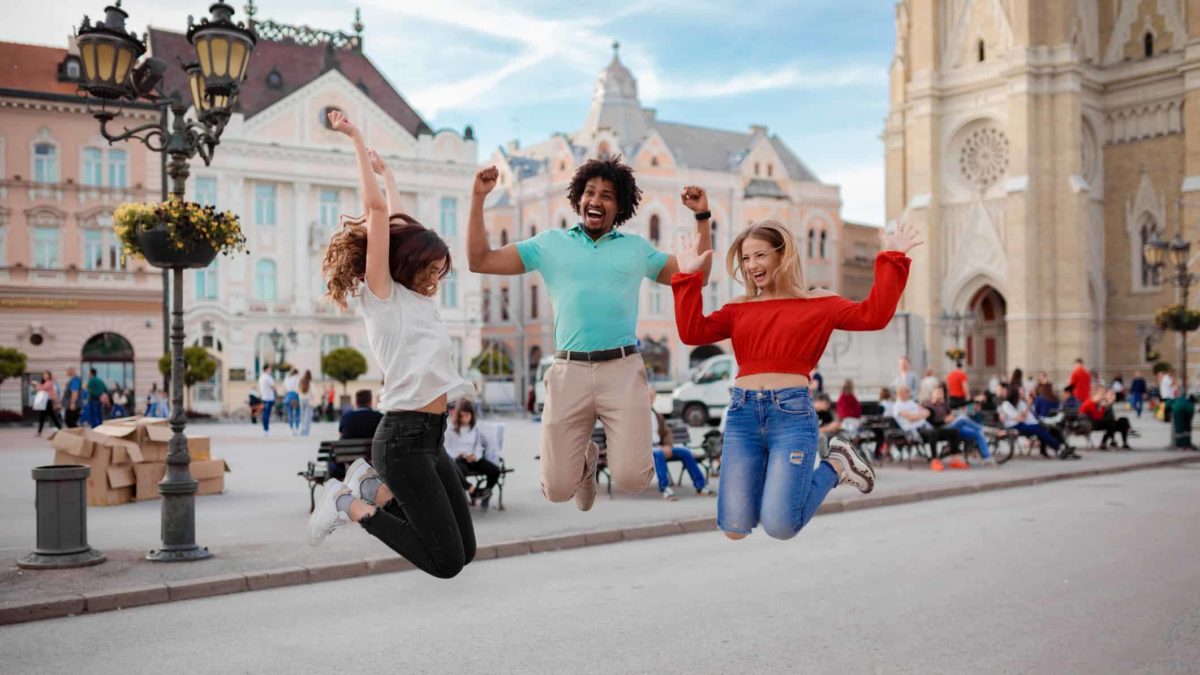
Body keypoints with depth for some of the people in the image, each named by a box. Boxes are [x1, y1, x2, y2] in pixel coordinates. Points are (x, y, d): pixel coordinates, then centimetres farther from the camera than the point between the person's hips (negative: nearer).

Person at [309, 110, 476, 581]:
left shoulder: (416, 299, 16)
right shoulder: (382, 295, -4)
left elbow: (404, 226, 25)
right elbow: (377, 210, -10)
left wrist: (386, 171, 37)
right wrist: (357, 140, -7)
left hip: (432, 436, 9)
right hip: (403, 437, -9)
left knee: (465, 551, 10)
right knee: (447, 561, -7)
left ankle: (374, 488, 15)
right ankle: (352, 507, 5)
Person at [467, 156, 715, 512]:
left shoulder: (637, 248, 15)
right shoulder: (550, 243, 11)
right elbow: (480, 261, 9)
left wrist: (702, 217, 10)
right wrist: (478, 199, 2)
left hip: (622, 369, 0)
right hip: (569, 371, 0)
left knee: (631, 479, -15)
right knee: (557, 489, 0)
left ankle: (621, 441, 22)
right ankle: (586, 458, 35)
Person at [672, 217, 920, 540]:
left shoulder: (818, 303, 8)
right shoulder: (738, 310, 14)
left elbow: (873, 315, -5)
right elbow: (692, 332, 2)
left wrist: (892, 260, -8)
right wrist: (688, 276, 0)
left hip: (792, 411, -3)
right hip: (742, 412, 3)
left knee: (780, 526, -13)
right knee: (734, 529, -2)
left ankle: (836, 466, 16)